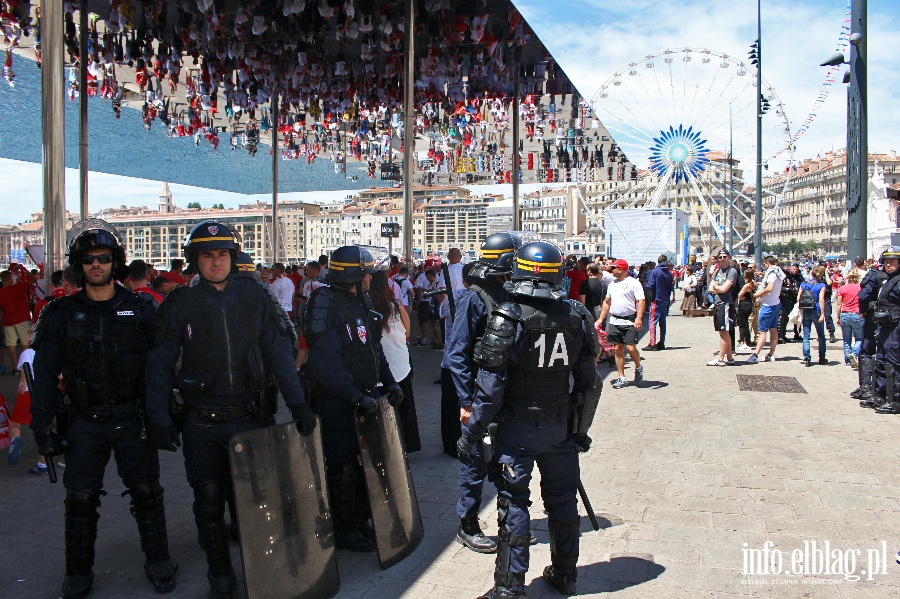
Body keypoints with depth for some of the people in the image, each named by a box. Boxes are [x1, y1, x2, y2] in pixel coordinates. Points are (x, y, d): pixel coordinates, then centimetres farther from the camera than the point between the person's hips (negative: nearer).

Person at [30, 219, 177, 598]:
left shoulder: (139, 311, 2)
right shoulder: (62, 314, 3)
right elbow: (45, 374, 4)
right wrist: (42, 427, -1)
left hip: (133, 420, 0)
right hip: (85, 424, 1)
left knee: (146, 491, 5)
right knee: (81, 498, 7)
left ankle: (158, 564, 22)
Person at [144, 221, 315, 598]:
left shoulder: (255, 298, 2)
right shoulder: (180, 305, 0)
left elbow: (279, 352, 0)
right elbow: (160, 364, 2)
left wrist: (298, 403, -8)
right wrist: (159, 419, -5)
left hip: (250, 416, 1)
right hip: (202, 423, 0)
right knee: (209, 501, 7)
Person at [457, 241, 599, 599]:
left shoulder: (507, 317, -16)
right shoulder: (576, 316, -3)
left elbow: (490, 384, -17)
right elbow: (587, 380, 4)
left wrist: (472, 434, -10)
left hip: (517, 428, -4)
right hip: (560, 427, 4)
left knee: (514, 503, 6)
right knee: (562, 499, 17)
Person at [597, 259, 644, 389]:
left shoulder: (633, 282, -5)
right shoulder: (612, 284, 16)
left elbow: (641, 301, -11)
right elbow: (607, 302, 22)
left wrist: (639, 318, -23)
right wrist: (601, 319, 17)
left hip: (629, 322, -6)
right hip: (614, 321, 6)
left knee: (631, 348, -10)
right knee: (618, 349, 4)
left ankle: (638, 367, 20)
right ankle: (621, 378, 11)